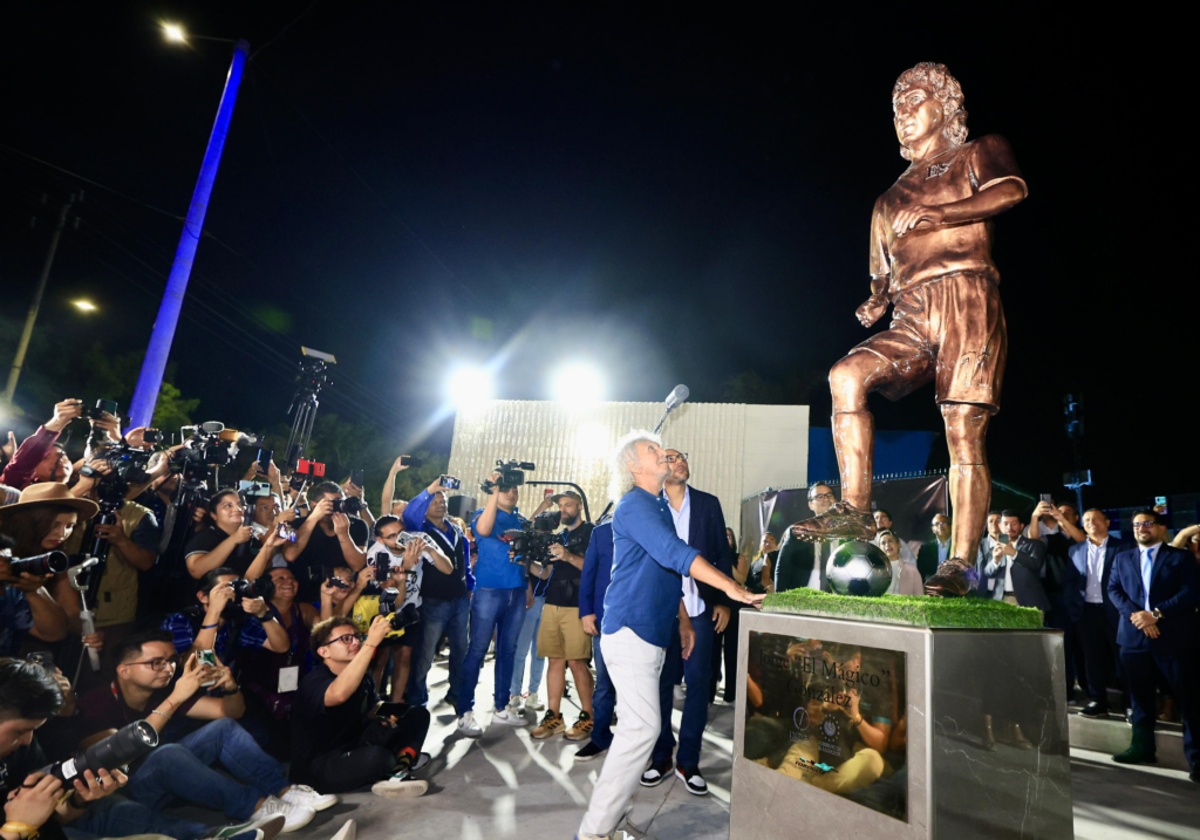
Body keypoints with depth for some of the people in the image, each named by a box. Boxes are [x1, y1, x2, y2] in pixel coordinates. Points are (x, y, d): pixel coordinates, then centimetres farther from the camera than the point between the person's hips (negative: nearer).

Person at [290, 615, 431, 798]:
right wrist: (371, 643, -47)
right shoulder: (314, 682, -22)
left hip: (354, 751, 9)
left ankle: (398, 770, -19)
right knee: (377, 757, -40)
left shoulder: (361, 674, 2)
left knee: (418, 714, 3)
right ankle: (404, 759, -7)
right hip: (317, 768, -9)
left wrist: (385, 713, -6)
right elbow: (339, 694, -47)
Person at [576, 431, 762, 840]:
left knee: (637, 725, 12)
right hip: (631, 629, -9)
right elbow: (675, 554, -25)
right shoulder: (634, 505, -13)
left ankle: (607, 806, 23)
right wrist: (734, 588, -28)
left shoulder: (659, 506, 17)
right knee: (643, 727, -10)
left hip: (650, 633, 9)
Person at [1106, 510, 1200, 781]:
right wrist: (1136, 615, -12)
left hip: (1174, 637, -3)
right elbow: (1114, 589, 5)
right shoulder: (1122, 558, 13)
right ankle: (1142, 747, 23)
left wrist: (1155, 613, -16)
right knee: (1140, 697, 12)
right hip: (1134, 636, 3)